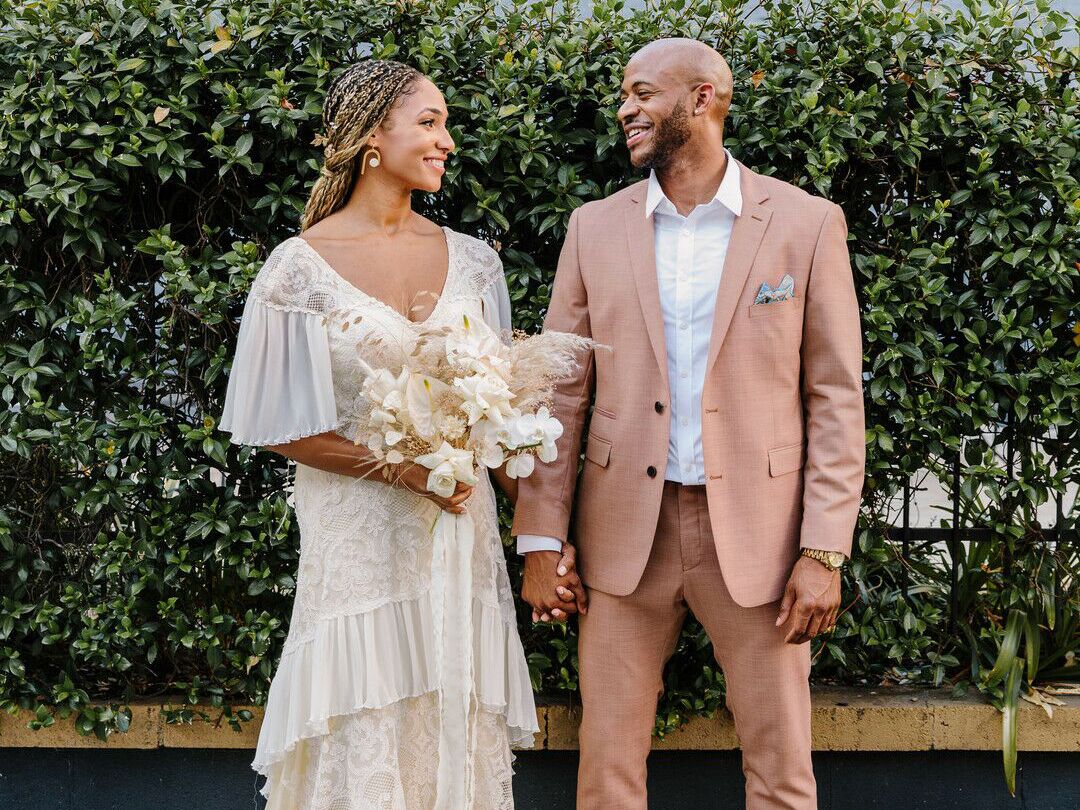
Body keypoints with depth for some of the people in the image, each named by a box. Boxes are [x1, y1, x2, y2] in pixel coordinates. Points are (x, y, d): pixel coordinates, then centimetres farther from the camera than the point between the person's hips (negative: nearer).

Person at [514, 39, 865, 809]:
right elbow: (561, 392, 6)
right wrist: (541, 541, 0)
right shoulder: (596, 227, 6)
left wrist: (824, 551, -8)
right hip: (625, 533, 2)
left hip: (755, 531, -2)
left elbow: (837, 396, -2)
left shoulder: (807, 223, -1)